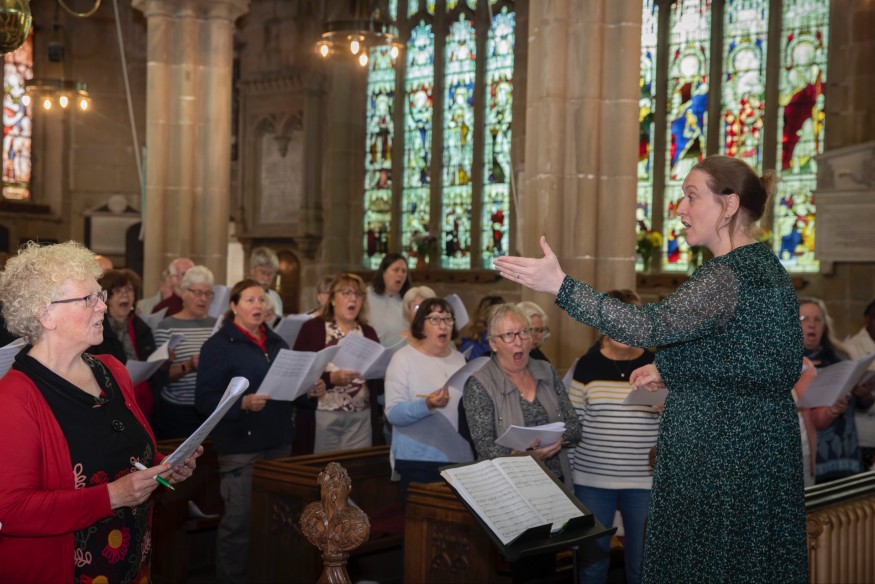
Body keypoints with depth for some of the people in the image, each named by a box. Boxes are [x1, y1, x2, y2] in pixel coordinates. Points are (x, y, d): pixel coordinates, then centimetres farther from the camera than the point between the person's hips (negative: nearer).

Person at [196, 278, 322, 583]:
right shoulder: (218, 345, -7)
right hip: (240, 446, -7)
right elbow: (204, 399, -15)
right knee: (239, 520, -4)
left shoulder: (276, 342, 14)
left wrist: (308, 390, 2)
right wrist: (243, 403, -28)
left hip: (279, 441, 7)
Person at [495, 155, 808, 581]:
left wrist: (560, 286, -30)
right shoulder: (759, 263, 11)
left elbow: (648, 325, -30)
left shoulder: (731, 275, -21)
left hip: (725, 448, -10)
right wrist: (670, 370, 14)